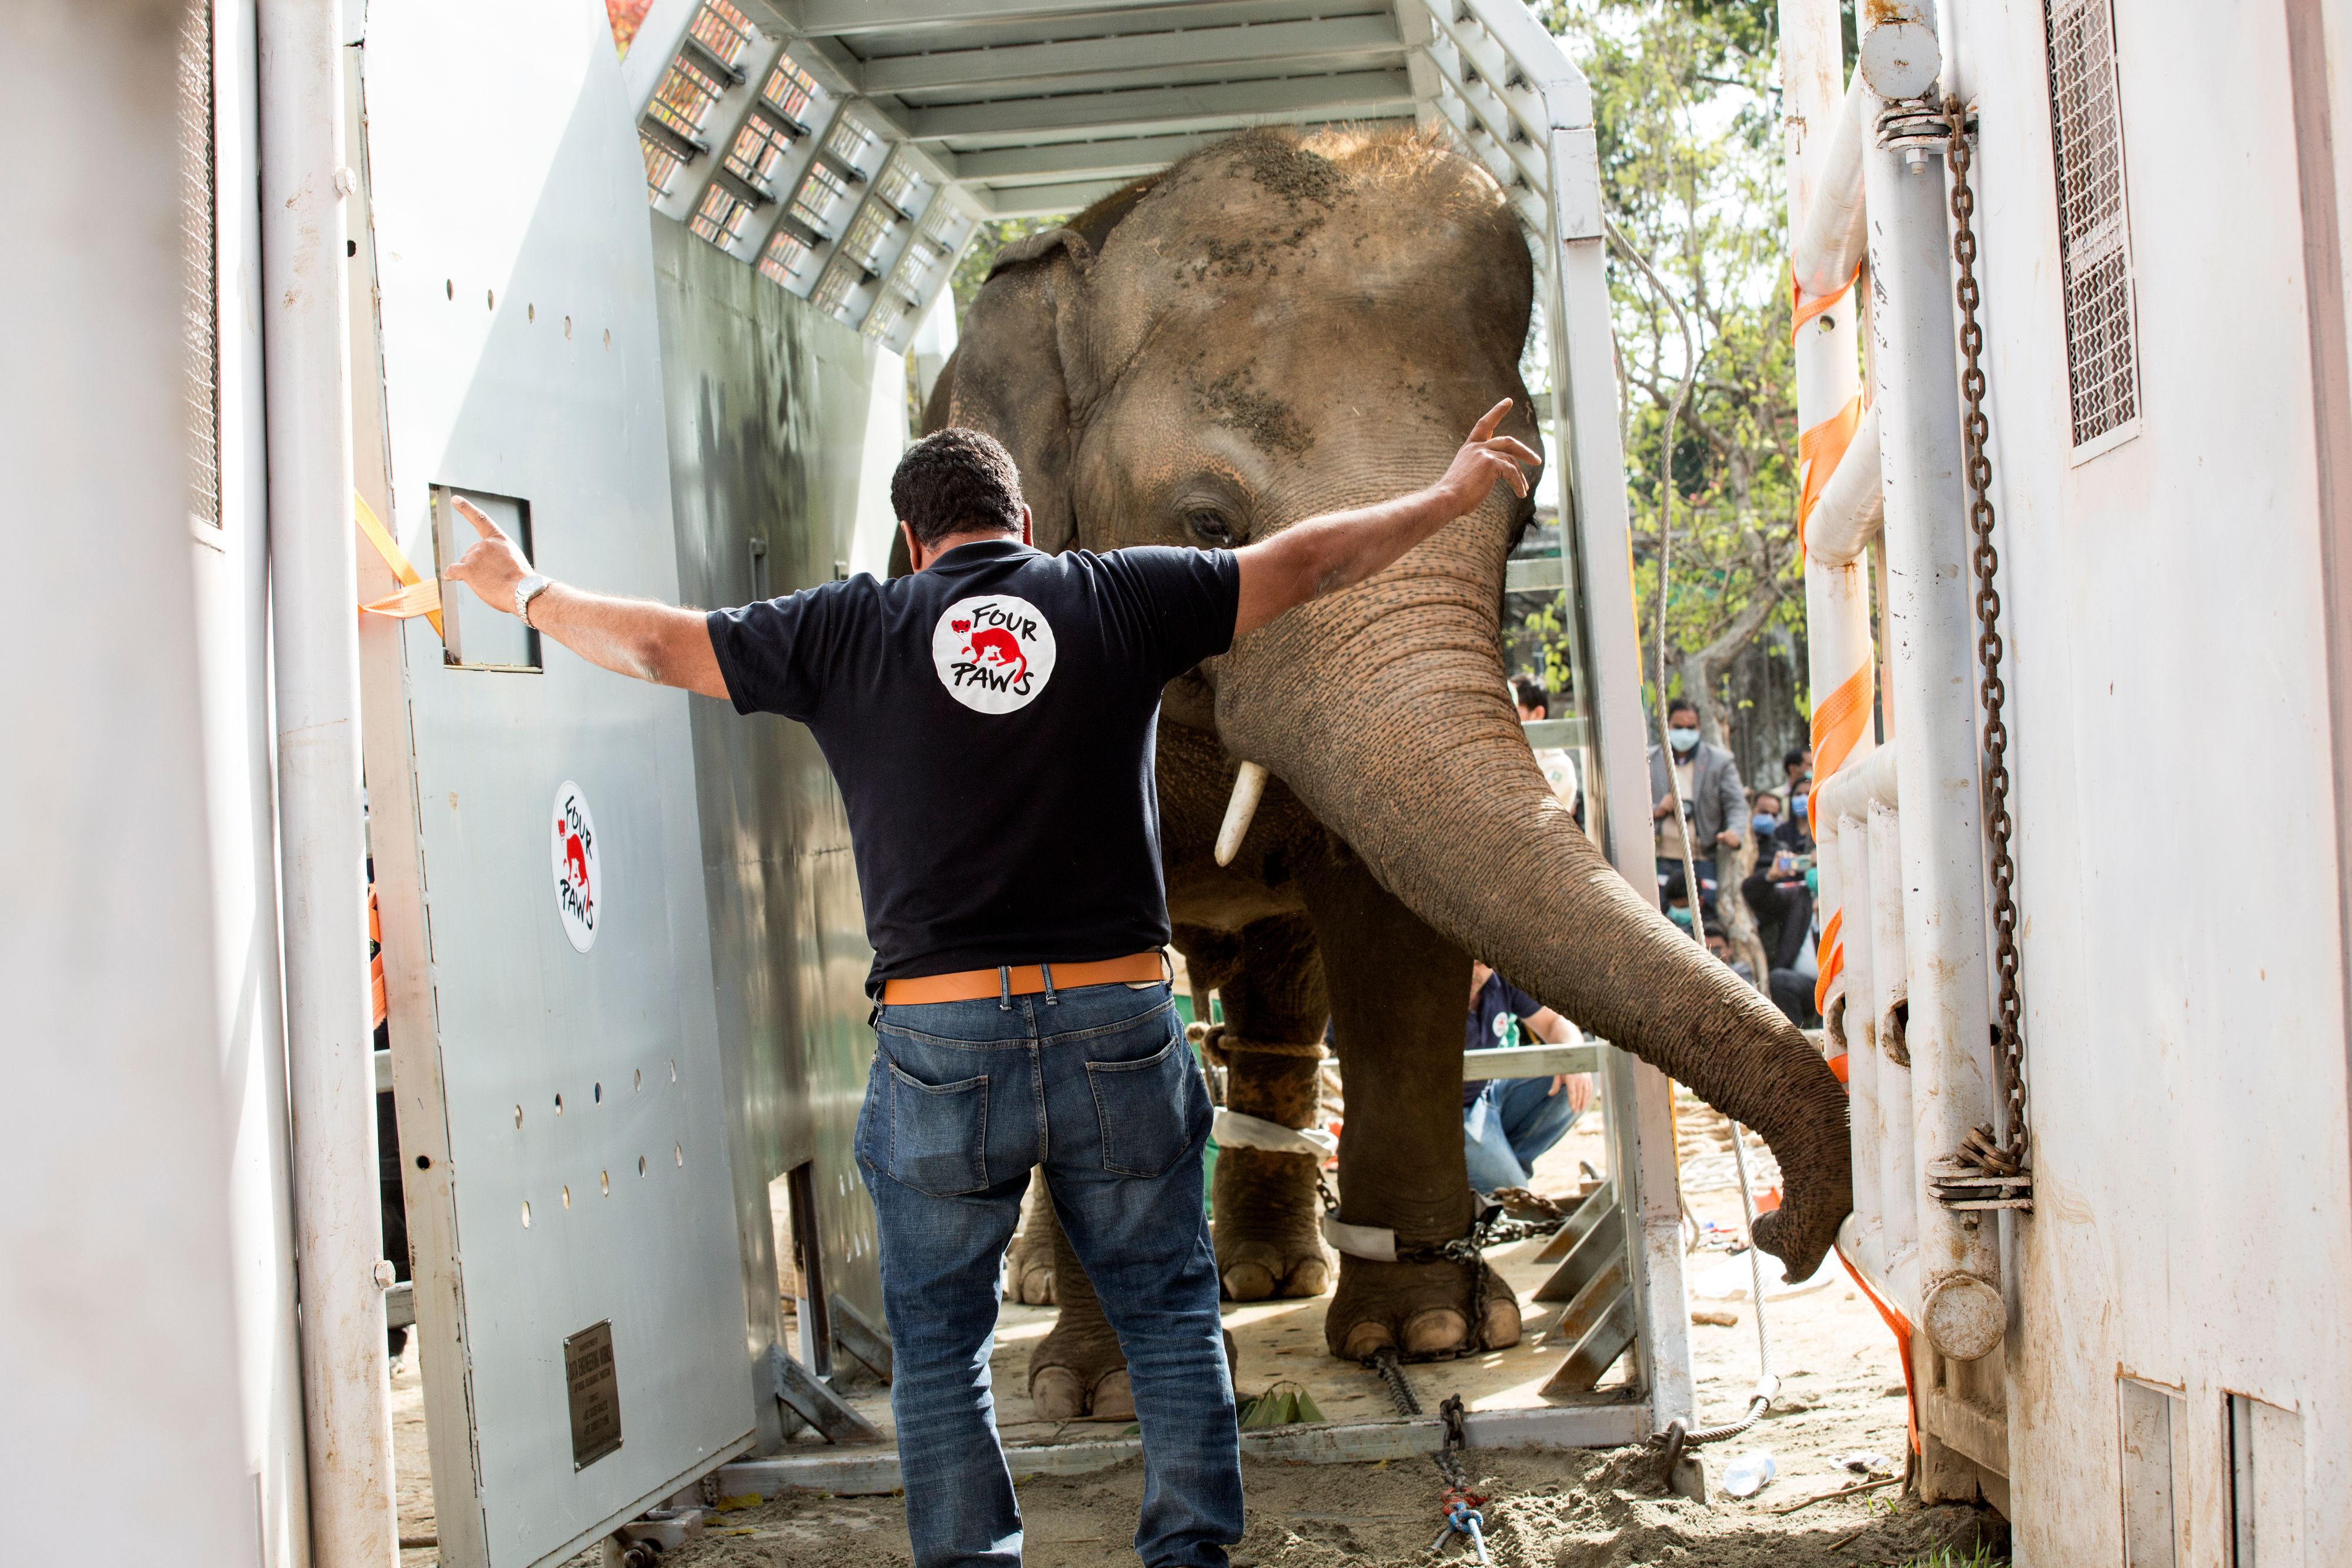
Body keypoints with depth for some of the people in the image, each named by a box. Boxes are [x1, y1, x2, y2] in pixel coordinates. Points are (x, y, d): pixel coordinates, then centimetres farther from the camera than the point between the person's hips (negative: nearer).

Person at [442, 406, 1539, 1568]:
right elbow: (1306, 561, 12)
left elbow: (658, 644, 14)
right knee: (1168, 1314, 14)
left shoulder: (847, 632, 5)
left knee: (939, 1343, 12)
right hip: (1118, 1027, 1)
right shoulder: (1119, 598, 5)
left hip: (940, 1040, 0)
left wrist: (529, 594, 32)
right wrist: (1450, 499, 26)